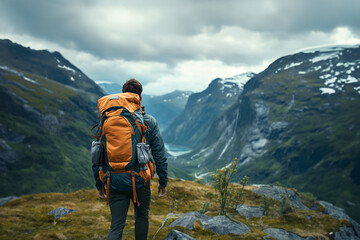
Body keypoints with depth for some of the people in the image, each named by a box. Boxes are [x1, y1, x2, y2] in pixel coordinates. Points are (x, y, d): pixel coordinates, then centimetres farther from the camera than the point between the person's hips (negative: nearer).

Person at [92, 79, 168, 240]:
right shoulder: (149, 122, -4)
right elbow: (160, 155, -4)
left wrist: (99, 184, 10)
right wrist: (163, 181, 7)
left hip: (115, 183, 1)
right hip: (140, 181, -1)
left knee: (116, 226, 8)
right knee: (141, 217, 23)